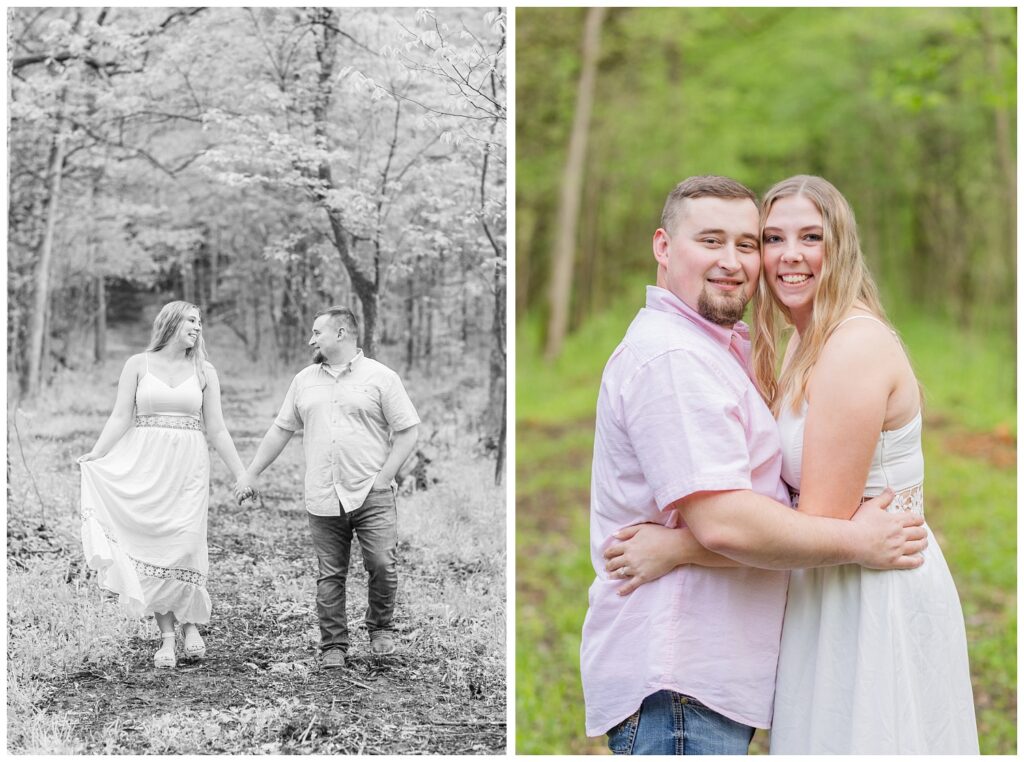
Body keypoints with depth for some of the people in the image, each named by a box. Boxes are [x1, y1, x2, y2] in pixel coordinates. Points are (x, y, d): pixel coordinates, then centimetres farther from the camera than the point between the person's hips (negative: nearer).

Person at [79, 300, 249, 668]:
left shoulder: (204, 372, 10)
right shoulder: (138, 364, 6)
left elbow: (216, 431, 11)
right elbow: (120, 418, 3)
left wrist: (242, 476, 8)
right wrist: (96, 455, -7)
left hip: (188, 468, 1)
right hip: (145, 465, -1)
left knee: (186, 543, -13)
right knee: (153, 544, -5)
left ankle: (190, 623, 3)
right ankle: (166, 636, 0)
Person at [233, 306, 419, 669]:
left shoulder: (381, 378, 0)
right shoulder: (304, 381, 14)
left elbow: (407, 432, -1)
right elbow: (280, 430, 19)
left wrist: (383, 478, -9)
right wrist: (250, 474, 16)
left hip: (372, 496, -3)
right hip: (323, 500, 3)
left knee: (382, 565, -9)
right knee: (330, 575, 4)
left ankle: (380, 629, 15)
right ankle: (333, 646, 13)